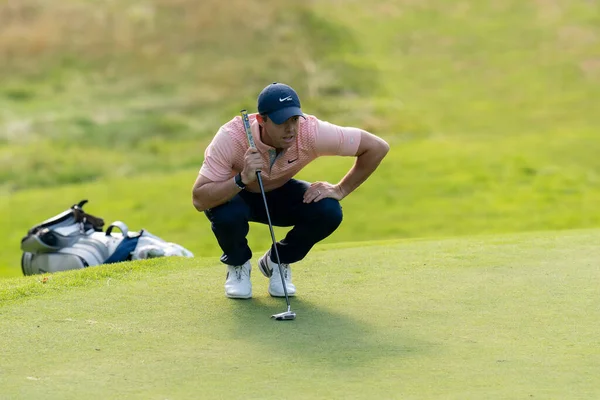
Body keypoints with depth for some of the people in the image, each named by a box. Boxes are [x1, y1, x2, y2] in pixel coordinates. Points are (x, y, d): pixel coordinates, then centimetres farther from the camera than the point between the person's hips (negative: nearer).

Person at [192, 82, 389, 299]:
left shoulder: (311, 133, -31)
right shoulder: (231, 137, -36)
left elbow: (377, 147, -21)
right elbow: (199, 200, -39)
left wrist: (340, 190, -22)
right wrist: (243, 179, -52)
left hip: (279, 193, 2)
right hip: (234, 193, -2)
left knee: (328, 212, -25)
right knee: (228, 214, -38)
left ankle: (278, 261, 4)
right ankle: (237, 265, -1)